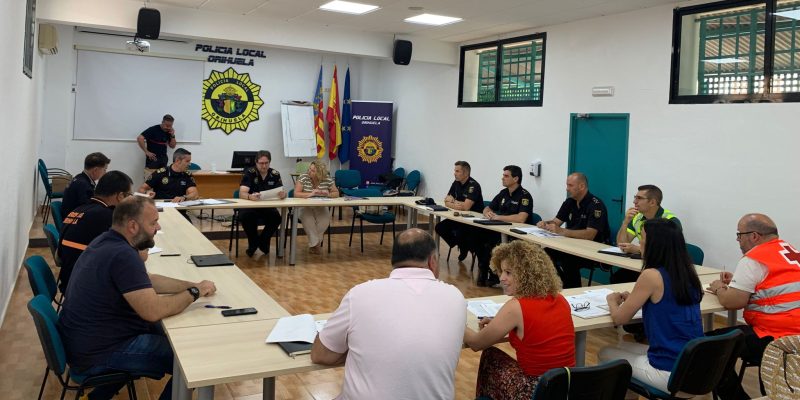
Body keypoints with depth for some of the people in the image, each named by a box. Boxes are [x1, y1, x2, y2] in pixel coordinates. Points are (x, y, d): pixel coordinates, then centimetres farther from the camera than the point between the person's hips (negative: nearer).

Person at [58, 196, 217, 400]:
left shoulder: (107, 241, 4)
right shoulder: (123, 255, -27)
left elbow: (148, 281, 13)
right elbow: (153, 311, -30)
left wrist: (191, 285, 2)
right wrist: (194, 292, -15)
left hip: (85, 339, 10)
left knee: (165, 332, 24)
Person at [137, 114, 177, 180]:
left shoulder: (169, 132, 6)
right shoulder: (153, 129, -12)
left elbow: (172, 146, 10)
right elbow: (139, 138, -19)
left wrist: (172, 135, -6)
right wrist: (146, 152, -17)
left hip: (163, 160, 6)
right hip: (152, 160, -6)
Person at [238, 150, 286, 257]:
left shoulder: (275, 174, 0)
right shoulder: (249, 173, -10)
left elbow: (283, 192, -6)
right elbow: (242, 193, -22)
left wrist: (283, 194, -33)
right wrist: (251, 196, -46)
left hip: (267, 207, 2)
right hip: (249, 206, -2)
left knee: (276, 217, -29)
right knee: (246, 216, -35)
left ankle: (263, 241, 0)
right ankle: (253, 243, -5)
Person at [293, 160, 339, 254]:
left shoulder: (327, 179, -5)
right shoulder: (303, 177, -11)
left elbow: (336, 193, 2)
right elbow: (296, 194, -18)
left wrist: (328, 194, -21)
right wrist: (310, 194, -31)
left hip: (321, 208, 2)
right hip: (305, 207, -2)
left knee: (325, 219, -29)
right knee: (307, 218, -34)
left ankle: (313, 244, -10)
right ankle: (316, 243, -18)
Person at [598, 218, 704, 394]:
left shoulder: (652, 275, -17)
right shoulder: (687, 273, 3)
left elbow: (619, 318, -7)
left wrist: (612, 301, 12)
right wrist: (633, 299, 14)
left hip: (670, 372, -7)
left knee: (605, 354, 15)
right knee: (622, 347, 26)